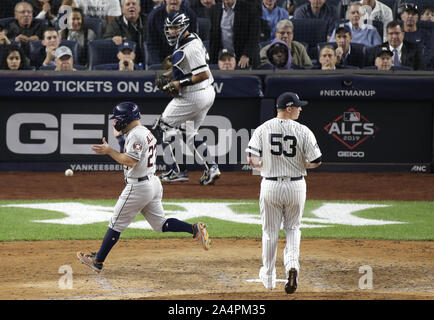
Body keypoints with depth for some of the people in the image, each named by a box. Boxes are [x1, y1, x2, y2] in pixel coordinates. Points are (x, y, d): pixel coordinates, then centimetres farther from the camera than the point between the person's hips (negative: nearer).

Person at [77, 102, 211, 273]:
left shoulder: (135, 135, -17)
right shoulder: (146, 132, 15)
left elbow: (130, 161, -25)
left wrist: (109, 151, -19)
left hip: (138, 186, -10)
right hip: (153, 182, 10)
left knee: (116, 224, 0)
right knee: (161, 224, 12)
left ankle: (98, 261, 7)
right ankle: (194, 229, -5)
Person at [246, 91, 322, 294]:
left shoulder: (263, 129, -5)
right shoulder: (303, 132, -8)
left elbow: (252, 160, -9)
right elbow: (316, 161, -8)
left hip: (270, 185, 0)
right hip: (296, 185, 0)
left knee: (270, 231, 14)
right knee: (292, 228, 17)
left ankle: (268, 277, 22)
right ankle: (292, 265, -7)